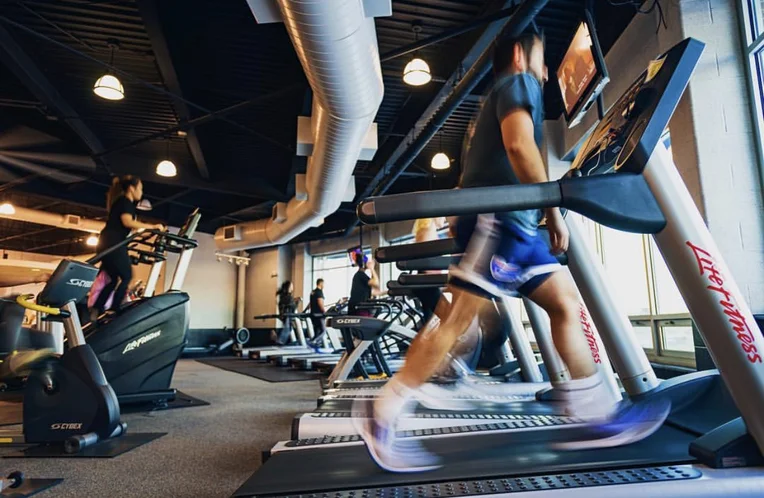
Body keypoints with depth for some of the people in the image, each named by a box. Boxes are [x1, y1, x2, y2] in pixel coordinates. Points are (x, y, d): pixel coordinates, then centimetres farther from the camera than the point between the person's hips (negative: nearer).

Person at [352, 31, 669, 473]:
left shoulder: (507, 91, 34)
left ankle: (597, 416, 11)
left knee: (566, 302, 7)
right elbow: (519, 145, -15)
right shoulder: (518, 82, 5)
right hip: (499, 218, -10)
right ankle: (381, 415, -8)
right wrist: (555, 213, -12)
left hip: (516, 225, 10)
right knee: (461, 318, -14)